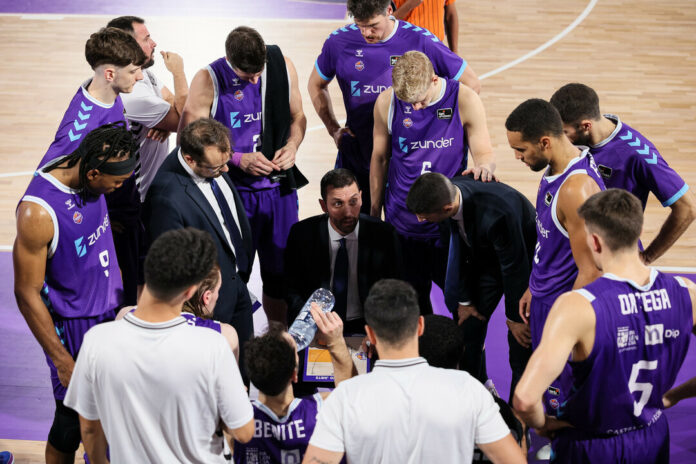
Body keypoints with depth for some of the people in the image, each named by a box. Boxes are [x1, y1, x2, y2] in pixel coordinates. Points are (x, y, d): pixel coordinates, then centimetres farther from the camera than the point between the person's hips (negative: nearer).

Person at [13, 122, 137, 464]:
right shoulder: (38, 212, -30)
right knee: (74, 419, 7)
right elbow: (27, 294, -22)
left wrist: (120, 283, 20)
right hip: (74, 327, -7)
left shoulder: (88, 178, -7)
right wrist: (62, 360, -17)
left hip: (112, 309, 7)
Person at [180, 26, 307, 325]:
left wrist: (292, 145, -8)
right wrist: (238, 159, -18)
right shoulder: (209, 81, -13)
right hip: (233, 190, -3)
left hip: (279, 187, 4)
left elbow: (297, 116, 13)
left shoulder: (282, 65, -1)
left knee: (281, 272, 13)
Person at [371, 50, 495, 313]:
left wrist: (484, 166, -31)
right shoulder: (386, 102, -7)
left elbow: (484, 152, -5)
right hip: (402, 221, 1)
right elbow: (379, 158, 5)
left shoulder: (464, 100, -12)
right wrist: (374, 213, 10)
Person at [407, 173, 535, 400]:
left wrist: (515, 318, -15)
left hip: (524, 259, -6)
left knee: (520, 336, -8)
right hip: (485, 258, 6)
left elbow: (514, 268, -27)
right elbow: (457, 249, -6)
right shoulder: (446, 194, -22)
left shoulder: (497, 213, -43)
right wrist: (464, 300, 1)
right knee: (469, 319, 8)